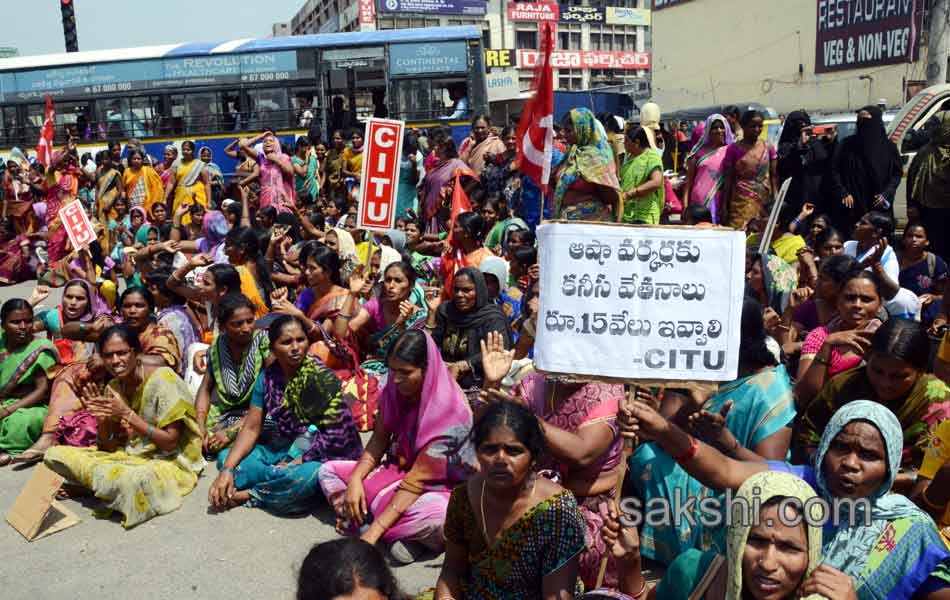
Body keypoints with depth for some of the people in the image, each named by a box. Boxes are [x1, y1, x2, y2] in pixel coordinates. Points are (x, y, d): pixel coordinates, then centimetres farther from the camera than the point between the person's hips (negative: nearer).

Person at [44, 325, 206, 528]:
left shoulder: (163, 380, -16)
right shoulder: (113, 388, 4)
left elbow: (170, 442, -18)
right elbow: (108, 447, 6)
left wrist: (127, 414, -22)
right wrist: (102, 418, -13)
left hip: (168, 461, -6)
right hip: (128, 456, 6)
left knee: (133, 479, -39)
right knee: (55, 454, -4)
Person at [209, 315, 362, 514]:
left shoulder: (321, 377, -16)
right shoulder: (268, 377, 0)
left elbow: (335, 435, -18)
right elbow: (251, 428, -1)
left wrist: (295, 464, -17)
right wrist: (227, 470, -13)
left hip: (325, 456, -6)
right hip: (288, 450, 6)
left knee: (305, 475, -38)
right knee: (226, 457, -4)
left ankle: (250, 495, -12)